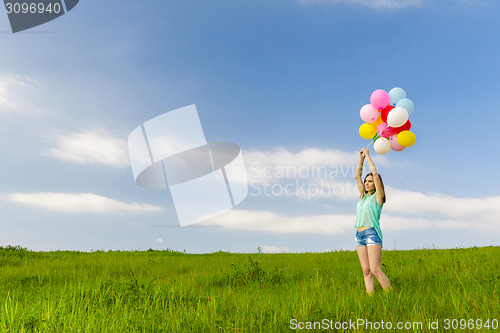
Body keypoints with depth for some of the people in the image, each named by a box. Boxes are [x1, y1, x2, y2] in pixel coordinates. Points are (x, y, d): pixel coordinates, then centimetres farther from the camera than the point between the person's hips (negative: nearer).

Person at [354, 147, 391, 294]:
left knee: (376, 270, -12)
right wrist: (361, 158, 15)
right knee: (366, 271, 1)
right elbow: (357, 176, 20)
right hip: (359, 235, 7)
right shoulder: (364, 196, 18)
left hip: (372, 234, -7)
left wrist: (368, 155, 1)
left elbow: (375, 173, -7)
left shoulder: (377, 196, 2)